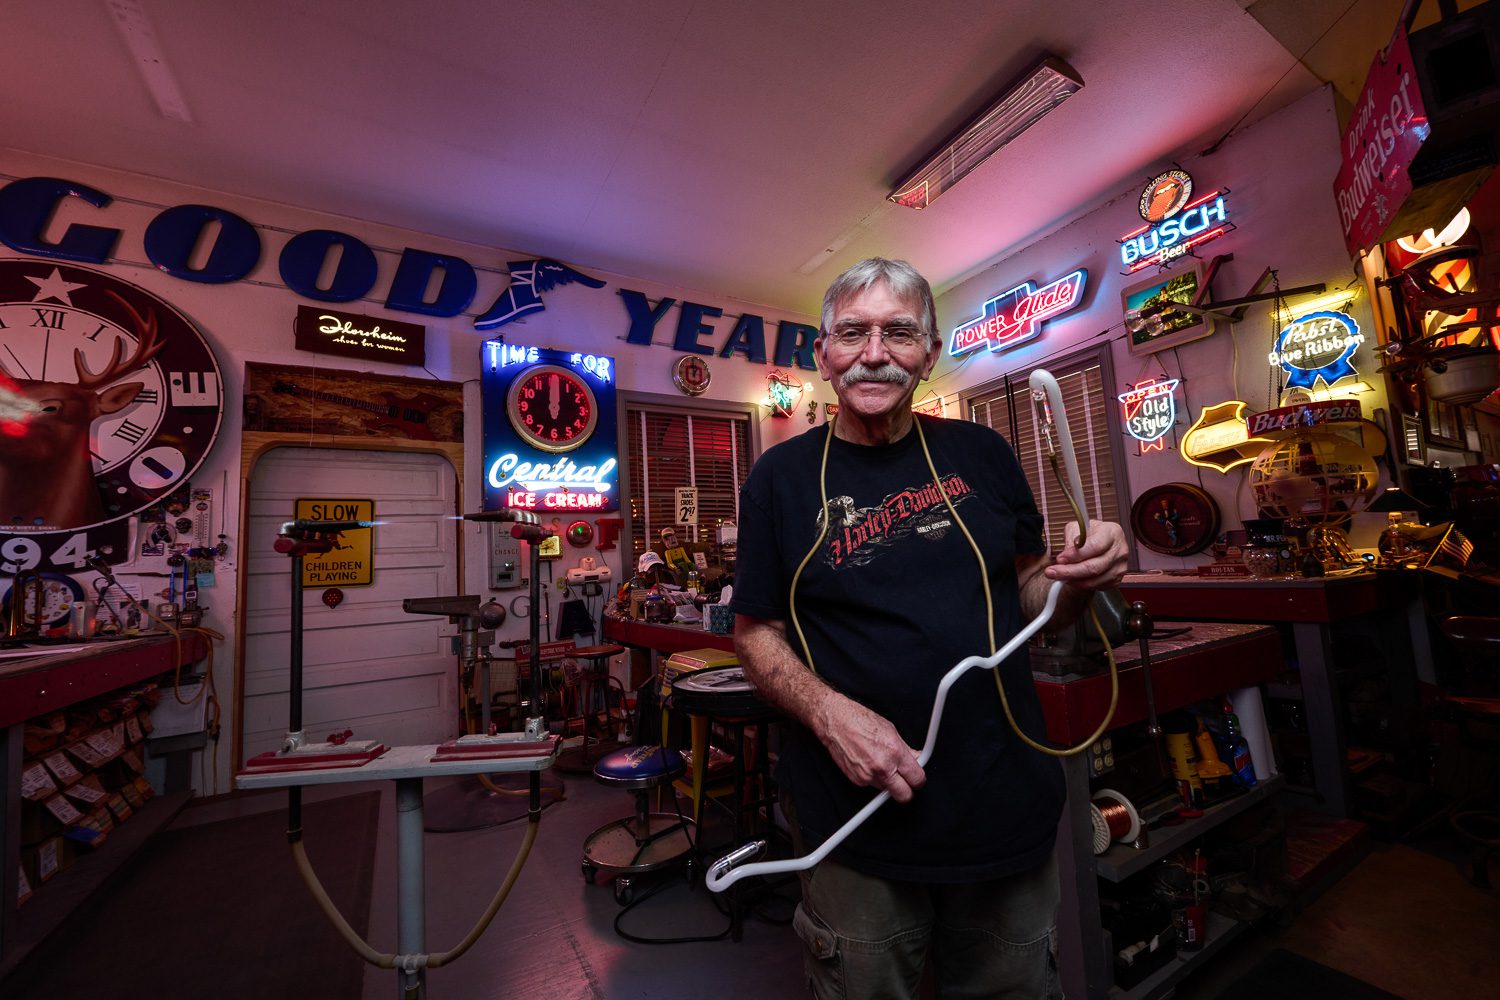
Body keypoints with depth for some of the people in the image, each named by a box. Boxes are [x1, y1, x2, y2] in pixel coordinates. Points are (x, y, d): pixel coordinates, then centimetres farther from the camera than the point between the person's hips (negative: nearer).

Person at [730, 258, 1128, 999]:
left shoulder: (981, 453, 0)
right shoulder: (782, 477, -7)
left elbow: (1024, 593, 9)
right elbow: (756, 631, -4)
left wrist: (1075, 578, -12)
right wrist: (827, 711, -20)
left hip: (1008, 800, 3)